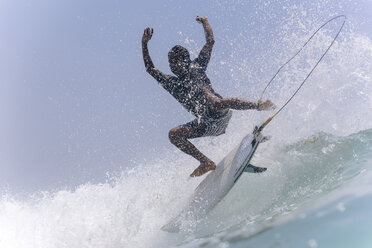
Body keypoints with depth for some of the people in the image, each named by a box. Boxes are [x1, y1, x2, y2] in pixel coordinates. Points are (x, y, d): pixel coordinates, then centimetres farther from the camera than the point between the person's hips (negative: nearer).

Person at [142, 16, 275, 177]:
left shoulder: (196, 68, 15)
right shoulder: (171, 83, 23)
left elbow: (210, 41, 16)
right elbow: (150, 68, 23)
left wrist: (204, 22, 22)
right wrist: (144, 44, 21)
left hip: (220, 114, -5)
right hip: (206, 125, 5)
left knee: (204, 92, -36)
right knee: (174, 134, -7)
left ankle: (259, 106, -36)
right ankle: (206, 163, -7)